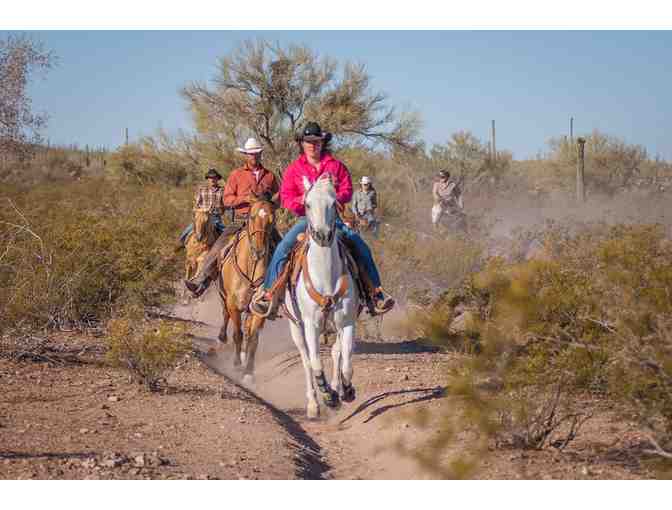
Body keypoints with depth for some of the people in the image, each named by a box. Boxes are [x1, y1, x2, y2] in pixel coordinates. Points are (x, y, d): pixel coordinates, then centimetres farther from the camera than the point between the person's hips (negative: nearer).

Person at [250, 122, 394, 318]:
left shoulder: (336, 166, 7)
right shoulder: (294, 169, 6)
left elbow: (347, 190, 4)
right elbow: (286, 197, 2)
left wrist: (333, 198, -16)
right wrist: (301, 201, -19)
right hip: (306, 218, -1)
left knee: (360, 246, -12)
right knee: (282, 248, -20)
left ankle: (376, 291, -2)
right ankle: (268, 293, -12)